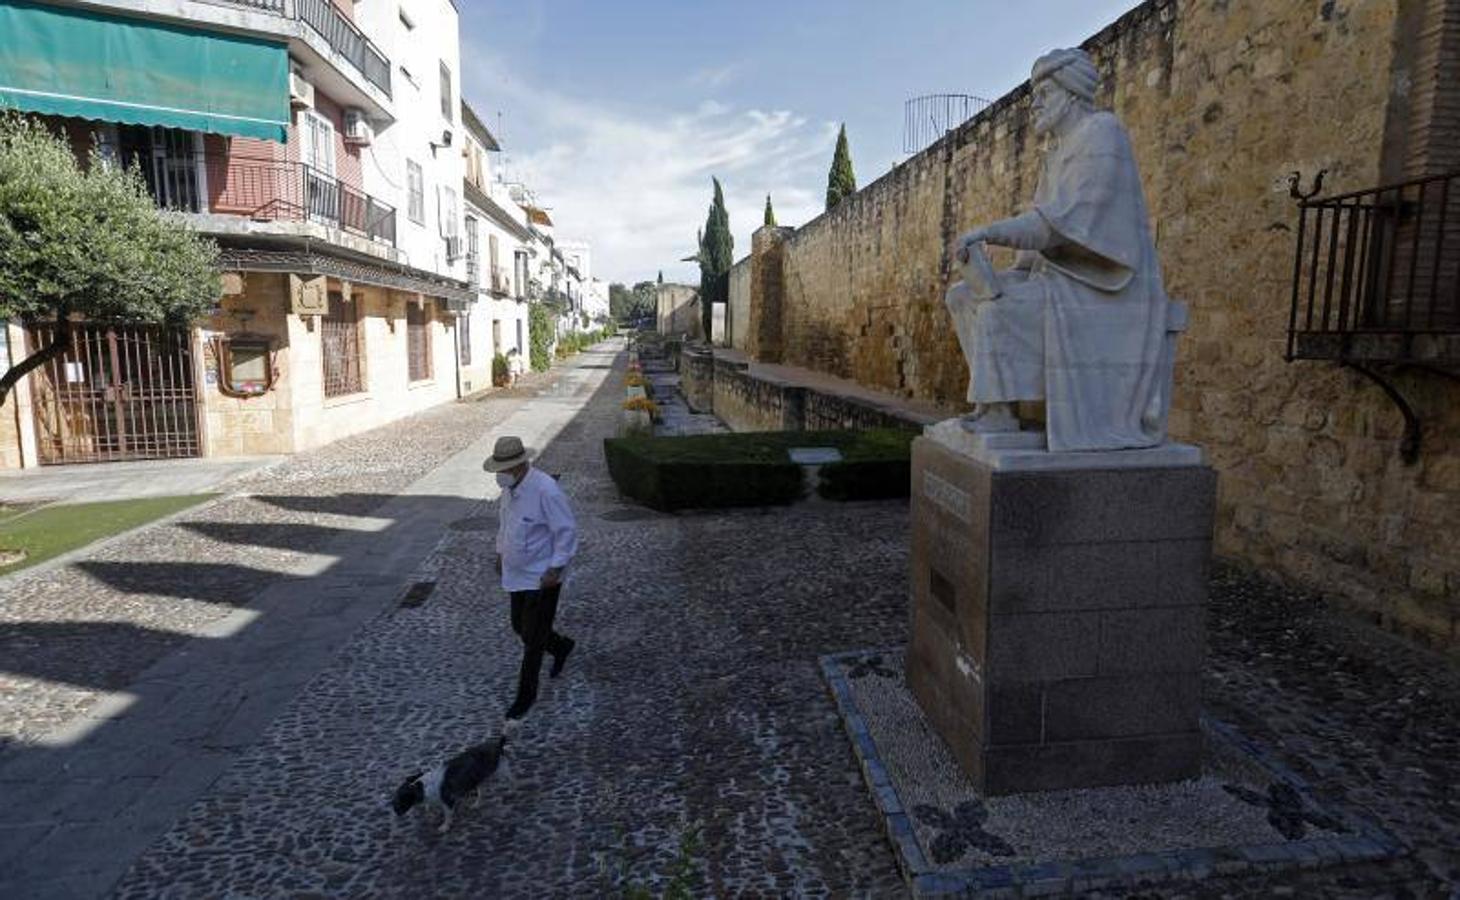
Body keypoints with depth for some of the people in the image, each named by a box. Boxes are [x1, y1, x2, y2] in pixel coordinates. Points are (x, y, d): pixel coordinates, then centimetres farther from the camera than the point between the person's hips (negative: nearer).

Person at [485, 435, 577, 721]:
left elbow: (567, 532, -22)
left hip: (541, 577, -8)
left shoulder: (545, 490, -26)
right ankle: (561, 646, 44)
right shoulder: (509, 486, 1)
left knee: (533, 638, 2)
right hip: (516, 574, 8)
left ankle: (525, 695, 19)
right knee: (520, 626, 19)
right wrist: (500, 552, 19)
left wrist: (555, 569, -22)